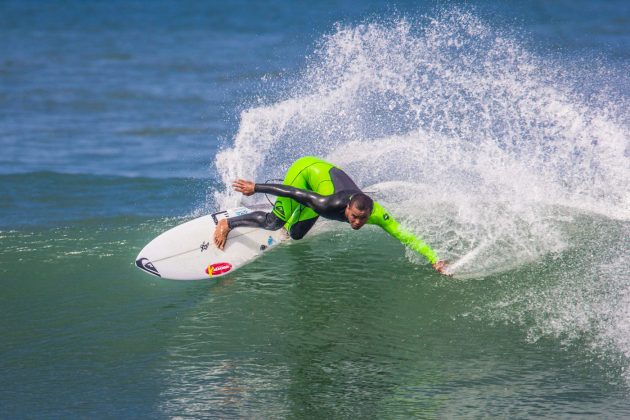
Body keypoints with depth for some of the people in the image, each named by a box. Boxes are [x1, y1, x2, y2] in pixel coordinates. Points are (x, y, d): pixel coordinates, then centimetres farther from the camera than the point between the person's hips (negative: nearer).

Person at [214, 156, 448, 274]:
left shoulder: (377, 215, -31)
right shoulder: (329, 205, -41)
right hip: (306, 169, -5)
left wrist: (434, 260, -35)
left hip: (327, 172, 5)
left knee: (295, 234, 7)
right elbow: (296, 193, -32)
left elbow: (406, 237, -29)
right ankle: (228, 224, 12)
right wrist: (255, 188, -24)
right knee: (273, 223, -9)